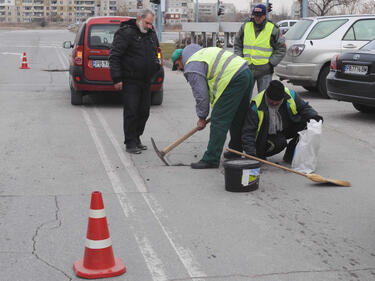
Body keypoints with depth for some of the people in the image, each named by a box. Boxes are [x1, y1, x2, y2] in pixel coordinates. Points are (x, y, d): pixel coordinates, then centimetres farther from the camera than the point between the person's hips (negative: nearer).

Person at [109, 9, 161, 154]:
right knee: (131, 111, -7)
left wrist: (156, 64, 12)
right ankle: (130, 143, 1)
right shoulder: (126, 33, -10)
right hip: (130, 81, -7)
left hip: (146, 82, 7)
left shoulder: (152, 35, 14)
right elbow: (114, 56, -13)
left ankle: (137, 139, 22)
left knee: (144, 112, 9)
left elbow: (155, 54, 31)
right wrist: (117, 79, -16)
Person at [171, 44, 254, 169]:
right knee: (238, 118, 20)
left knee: (219, 121, -5)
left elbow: (201, 94, -6)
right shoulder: (202, 51, 26)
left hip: (234, 80, -10)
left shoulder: (192, 68, -3)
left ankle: (211, 159, -3)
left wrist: (202, 117, 6)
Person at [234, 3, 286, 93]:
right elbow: (237, 44, 16)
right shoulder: (245, 26, 5)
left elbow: (281, 49, 2)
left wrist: (271, 63, -6)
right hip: (247, 68, 3)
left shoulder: (273, 29, -3)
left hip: (264, 72, -3)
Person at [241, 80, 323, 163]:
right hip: (266, 135, -4)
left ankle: (290, 155, -5)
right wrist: (251, 154, -36)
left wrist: (313, 115, -23)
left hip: (285, 130, 5)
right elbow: (248, 132, -26)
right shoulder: (256, 105, -26)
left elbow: (304, 107, 0)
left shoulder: (290, 95, -16)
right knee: (279, 143, -35)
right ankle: (260, 154, -3)